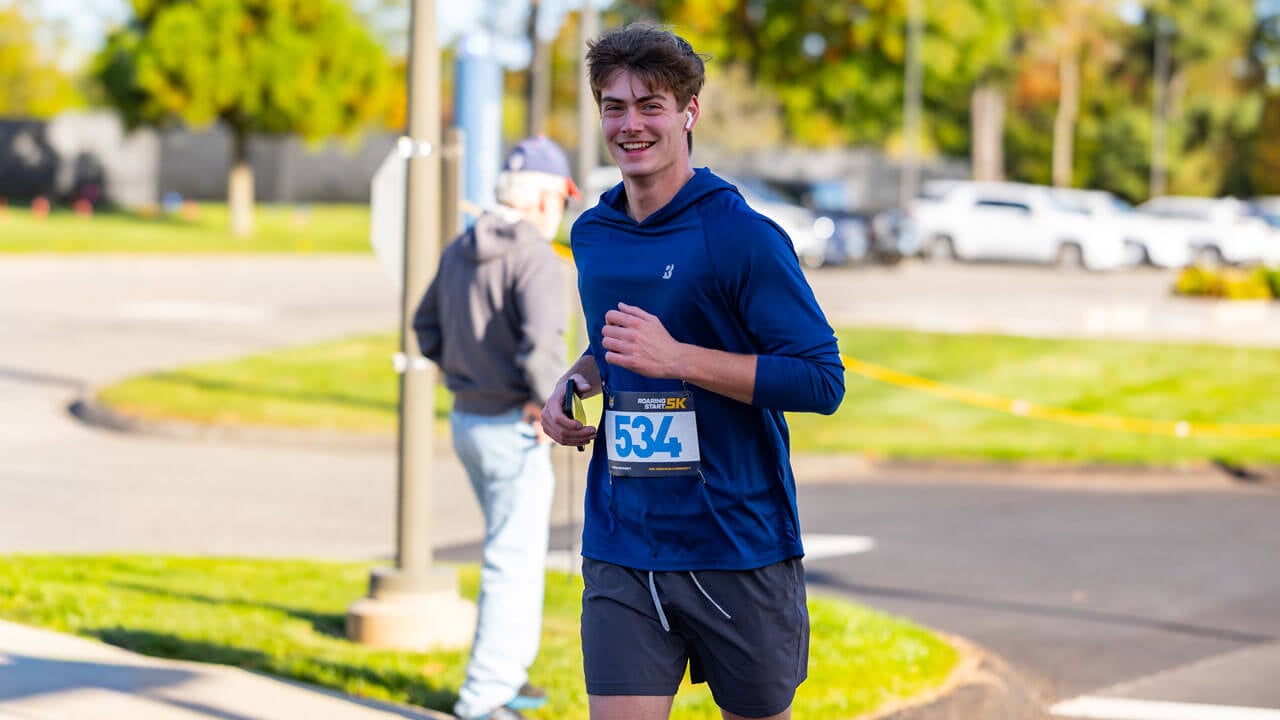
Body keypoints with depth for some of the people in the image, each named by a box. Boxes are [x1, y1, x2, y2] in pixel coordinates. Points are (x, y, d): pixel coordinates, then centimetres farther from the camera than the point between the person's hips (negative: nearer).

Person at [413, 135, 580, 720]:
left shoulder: (461, 249, 8)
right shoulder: (537, 259, -19)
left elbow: (428, 326, 19)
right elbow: (543, 344, -32)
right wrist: (547, 405, -17)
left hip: (467, 421, 9)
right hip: (514, 430, -9)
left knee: (518, 547, 23)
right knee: (514, 561, -2)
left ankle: (509, 672, 30)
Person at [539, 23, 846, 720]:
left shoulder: (743, 235, -11)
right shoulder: (591, 235, 10)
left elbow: (822, 381, -15)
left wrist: (675, 357, -21)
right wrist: (577, 380, 6)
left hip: (741, 550, -4)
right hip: (621, 550, 4)